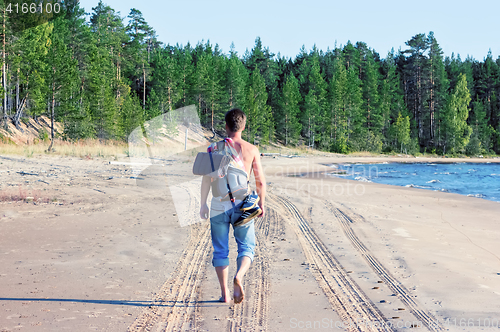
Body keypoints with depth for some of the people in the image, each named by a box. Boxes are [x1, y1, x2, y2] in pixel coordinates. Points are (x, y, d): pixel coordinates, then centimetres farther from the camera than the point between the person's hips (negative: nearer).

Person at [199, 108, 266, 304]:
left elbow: (206, 178, -4)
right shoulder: (251, 150, -1)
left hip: (219, 205, 0)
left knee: (221, 250, 11)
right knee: (246, 247, 11)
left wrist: (203, 204, 5)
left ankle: (224, 293, 12)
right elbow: (260, 181, 1)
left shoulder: (215, 148, -2)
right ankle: (238, 277, -17)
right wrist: (261, 203, 14)